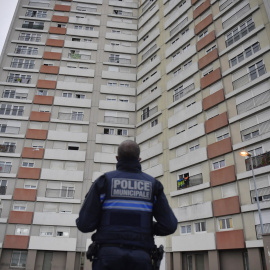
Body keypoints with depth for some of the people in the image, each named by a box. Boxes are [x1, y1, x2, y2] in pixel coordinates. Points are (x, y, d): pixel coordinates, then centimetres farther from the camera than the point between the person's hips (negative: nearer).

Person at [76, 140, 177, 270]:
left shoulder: (104, 181, 3)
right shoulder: (152, 184, 9)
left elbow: (85, 224, -2)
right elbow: (169, 226, 1)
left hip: (109, 256, -1)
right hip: (140, 259, 2)